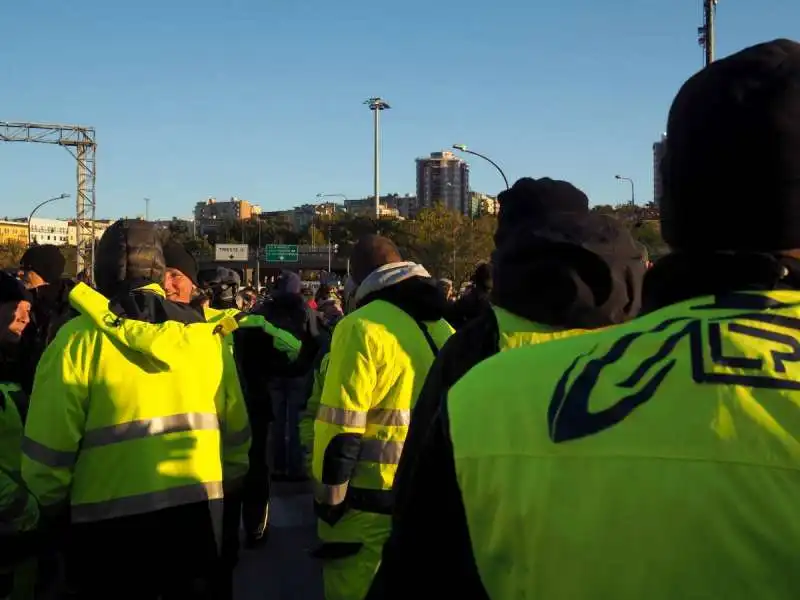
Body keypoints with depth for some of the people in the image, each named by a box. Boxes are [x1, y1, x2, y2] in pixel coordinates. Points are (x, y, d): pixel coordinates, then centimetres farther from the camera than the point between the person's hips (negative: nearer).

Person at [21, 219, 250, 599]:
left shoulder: (80, 338, -10)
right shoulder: (205, 334, 1)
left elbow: (48, 447, -10)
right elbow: (236, 429, 6)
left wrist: (54, 505, 8)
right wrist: (227, 483, 22)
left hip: (112, 520, -3)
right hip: (198, 511, 3)